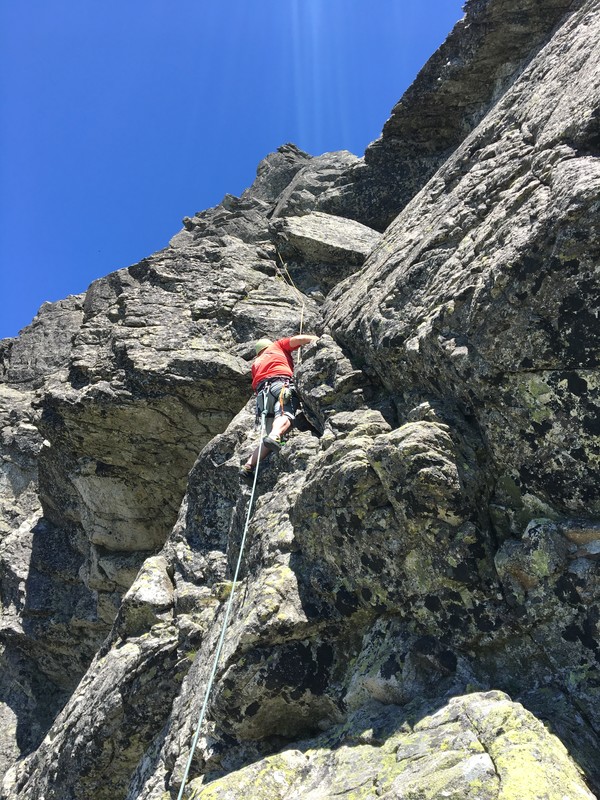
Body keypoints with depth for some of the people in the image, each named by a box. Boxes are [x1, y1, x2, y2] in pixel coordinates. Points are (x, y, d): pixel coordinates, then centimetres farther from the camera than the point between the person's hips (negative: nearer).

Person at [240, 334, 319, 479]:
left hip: (261, 392, 5)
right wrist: (316, 339, 27)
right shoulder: (277, 345, 30)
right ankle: (274, 437, -60)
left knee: (271, 433, -1)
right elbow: (298, 339, 15)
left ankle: (248, 466, -16)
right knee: (285, 415, -30)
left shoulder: (256, 363, 41)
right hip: (280, 383, -5)